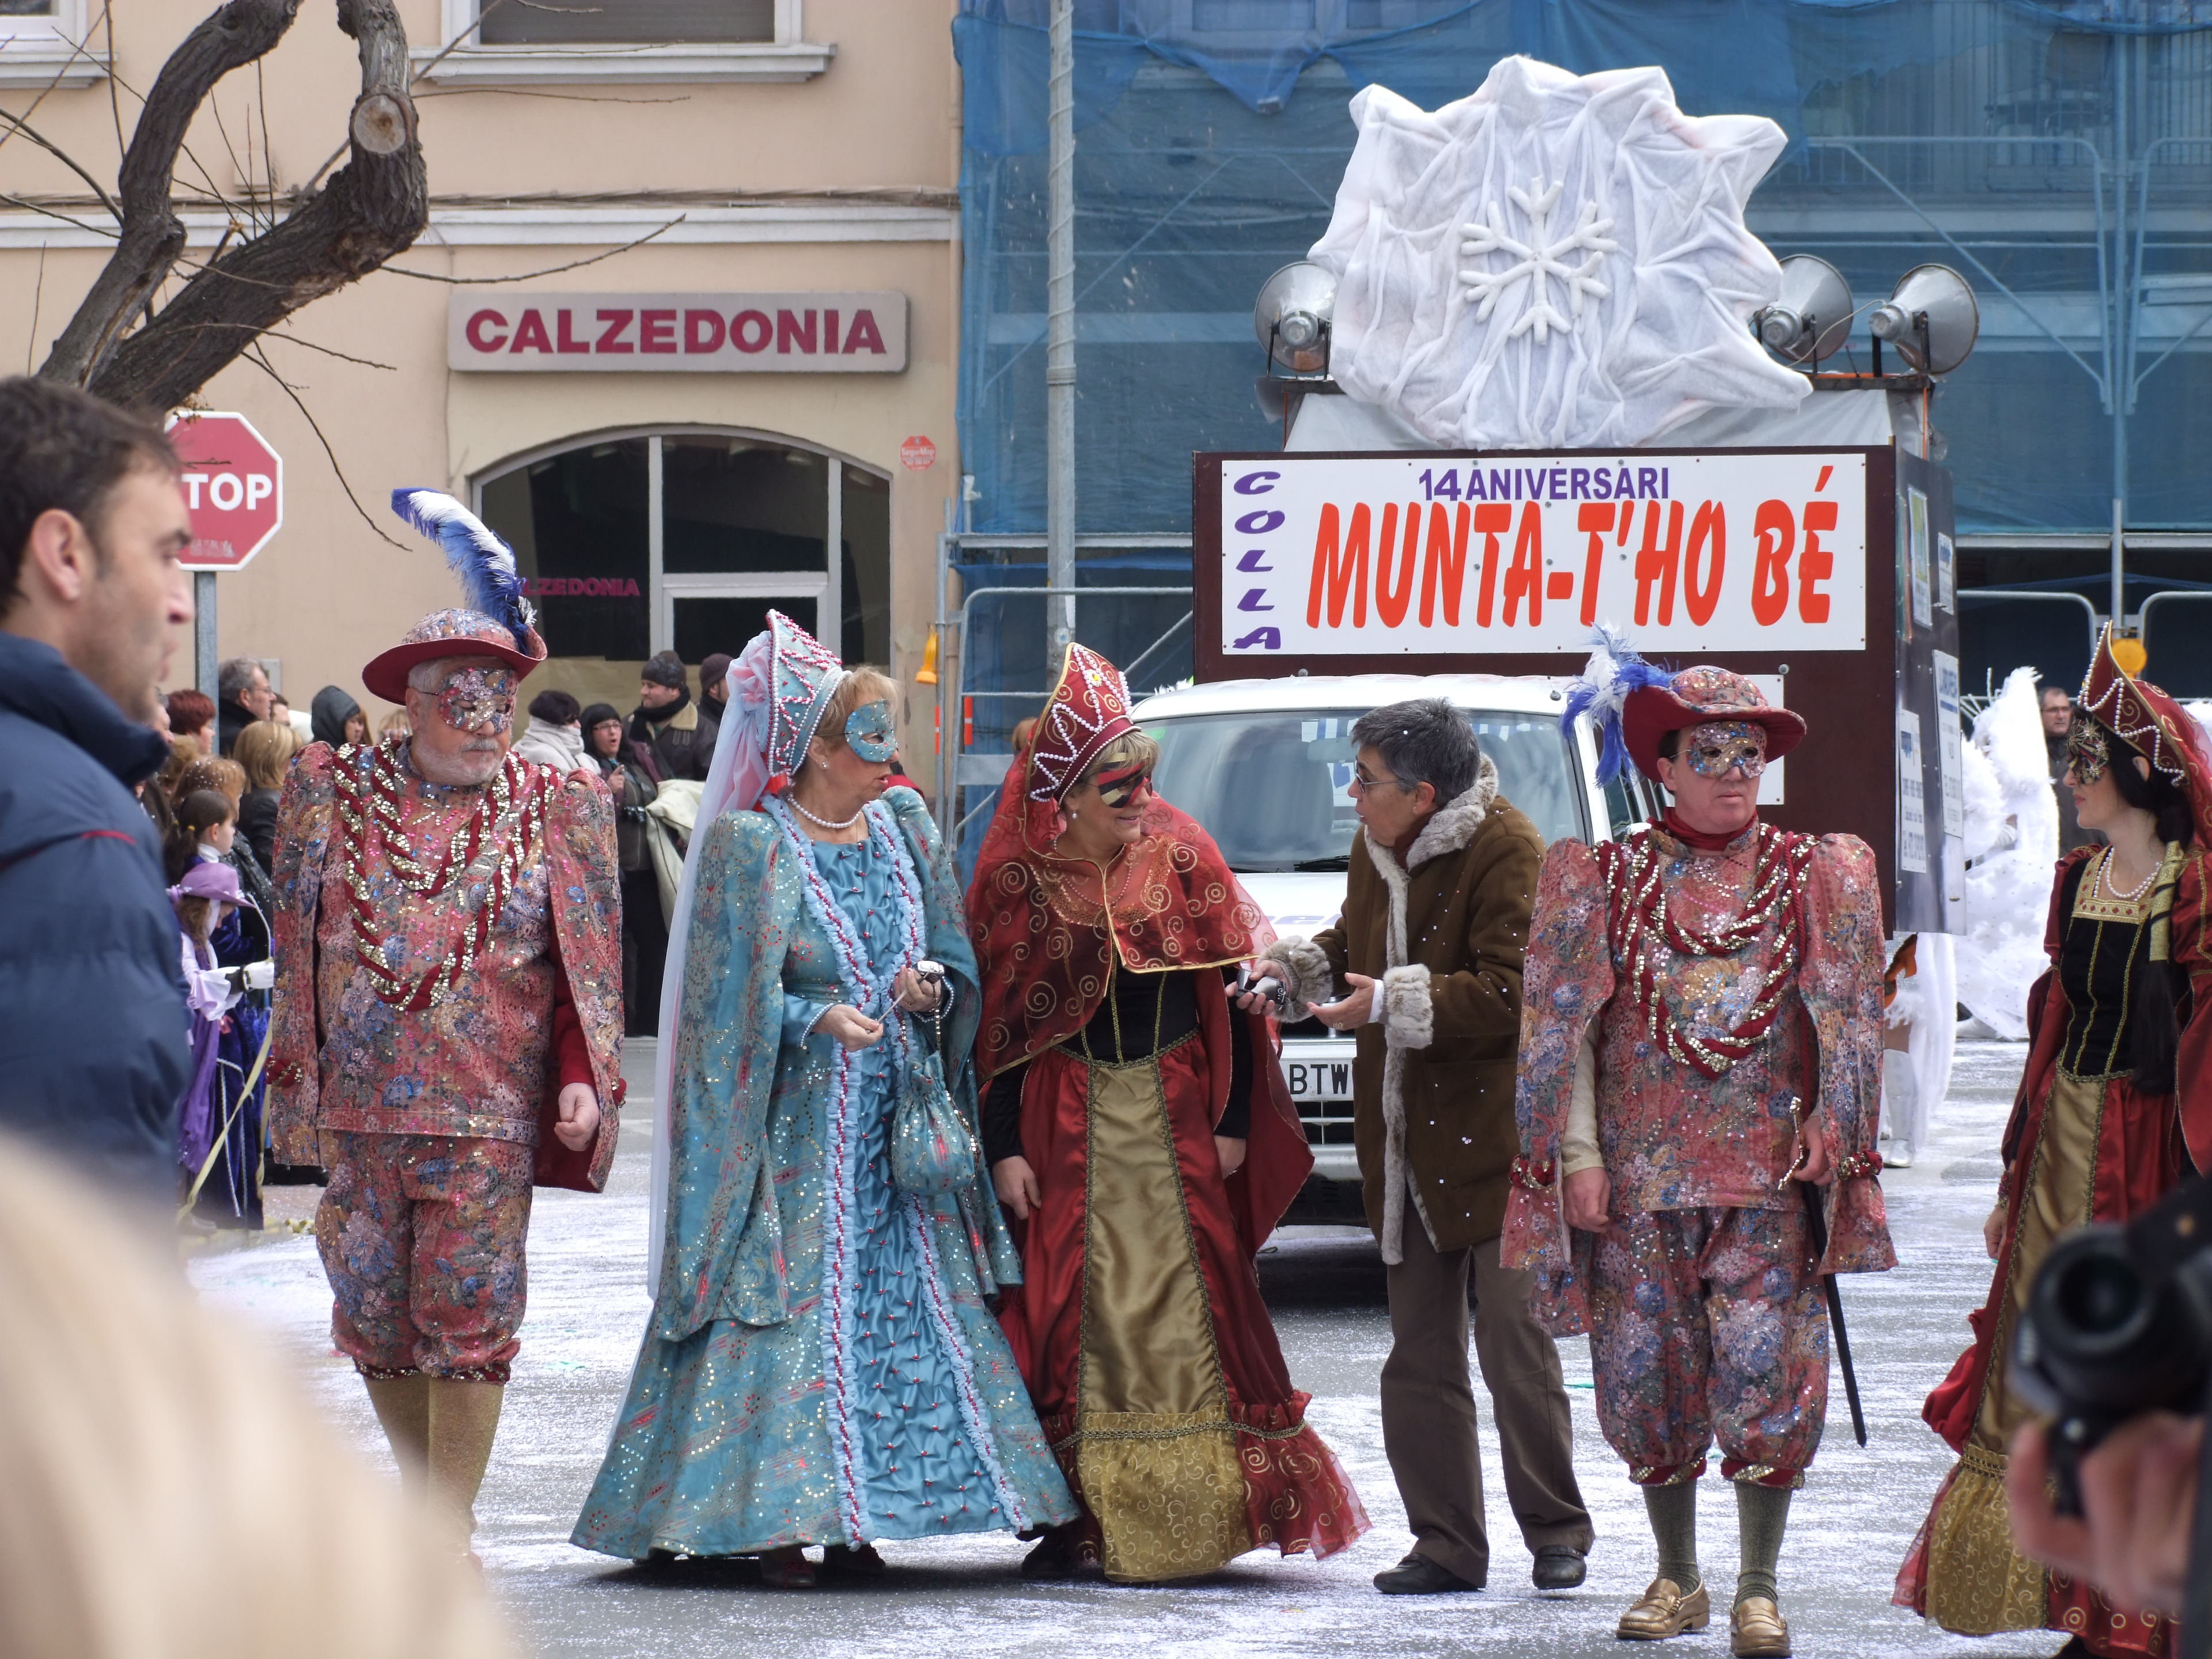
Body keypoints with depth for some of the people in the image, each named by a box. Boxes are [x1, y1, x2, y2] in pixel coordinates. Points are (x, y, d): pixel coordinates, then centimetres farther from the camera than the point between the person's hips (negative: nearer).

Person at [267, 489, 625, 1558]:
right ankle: (424, 1499, 24)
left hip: (491, 1109, -2)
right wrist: (298, 1081, 6)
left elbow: (587, 965, 5)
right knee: (375, 1311, 7)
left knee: (467, 1314, -5)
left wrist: (583, 1076, -6)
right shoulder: (334, 791, 6)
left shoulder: (555, 811, 5)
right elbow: (298, 940, 9)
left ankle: (452, 1531, 1)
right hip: (359, 1106, 2)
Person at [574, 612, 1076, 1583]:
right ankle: (773, 1522, -6)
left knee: (905, 1303, 3)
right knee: (791, 1305, -9)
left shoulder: (902, 830, 11)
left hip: (899, 1119, 6)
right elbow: (731, 998, -9)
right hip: (795, 1126, -6)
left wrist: (931, 990, -6)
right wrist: (819, 1020, -24)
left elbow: (956, 961, 16)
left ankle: (853, 1519, 7)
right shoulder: (749, 846, -7)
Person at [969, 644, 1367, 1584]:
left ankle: (1193, 1516, 7)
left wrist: (1234, 1119, -1)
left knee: (1189, 1310, 1)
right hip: (1068, 1121, -1)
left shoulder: (1178, 850, 1)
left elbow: (1232, 989, 3)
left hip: (1178, 1111, 1)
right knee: (1073, 1314, -2)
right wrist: (1003, 1148, -3)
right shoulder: (1019, 880, -1)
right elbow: (995, 1022, 2)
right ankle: (1077, 1521, 3)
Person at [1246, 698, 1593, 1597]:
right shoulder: (1376, 849, 11)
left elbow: (1509, 995, -20)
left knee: (1516, 1348, -5)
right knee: (1419, 1355, 8)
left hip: (1492, 1141, -8)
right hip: (1406, 1143, 8)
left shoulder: (1506, 850, -14)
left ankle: (1557, 1531, 7)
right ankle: (1447, 1545, 14)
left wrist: (1391, 1004, -22)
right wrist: (1298, 967, 8)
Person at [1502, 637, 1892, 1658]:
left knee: (1763, 1372, -8)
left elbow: (1846, 1019, 8)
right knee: (1646, 1377, 3)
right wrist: (1579, 1151, -3)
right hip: (1638, 1171, 1)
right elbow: (1564, 1023, 4)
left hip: (1767, 1173, -1)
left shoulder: (1812, 877, 8)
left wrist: (1828, 1131, -3)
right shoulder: (1608, 879, 7)